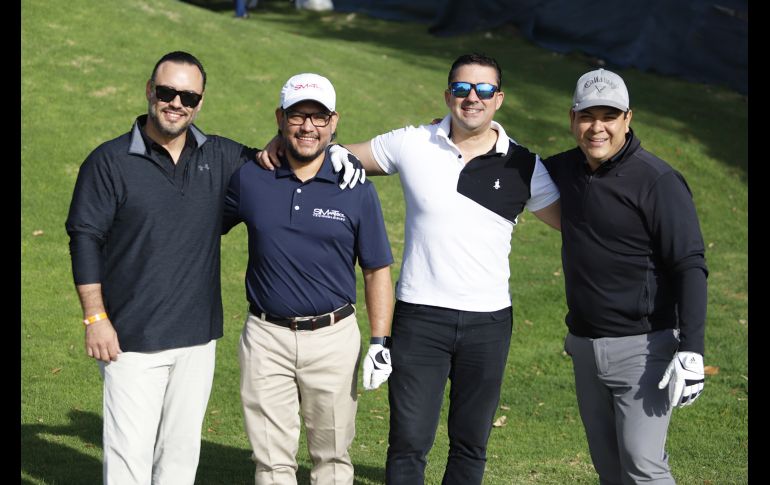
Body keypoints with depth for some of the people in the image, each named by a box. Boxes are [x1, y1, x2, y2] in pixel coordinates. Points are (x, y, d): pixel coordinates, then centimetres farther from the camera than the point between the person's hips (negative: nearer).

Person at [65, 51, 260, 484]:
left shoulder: (220, 158, 7)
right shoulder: (110, 161, -4)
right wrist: (95, 318, -9)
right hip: (131, 339, -4)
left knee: (182, 449, 12)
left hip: (197, 337, 4)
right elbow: (85, 240, -4)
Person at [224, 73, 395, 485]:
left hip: (333, 338, -1)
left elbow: (377, 270, 3)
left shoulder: (357, 190, -1)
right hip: (266, 337, 1)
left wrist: (380, 342, -2)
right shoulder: (249, 178, 1)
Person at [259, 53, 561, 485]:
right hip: (420, 316, -1)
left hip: (489, 321, 1)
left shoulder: (523, 166, 0)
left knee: (472, 444, 12)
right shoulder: (412, 145, 0)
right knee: (409, 442, 0)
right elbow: (340, 156, 9)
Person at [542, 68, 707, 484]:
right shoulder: (566, 169, 6)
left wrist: (691, 351, -26)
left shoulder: (657, 181, -15)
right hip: (584, 347, 7)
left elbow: (689, 267, -18)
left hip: (644, 348, -7)